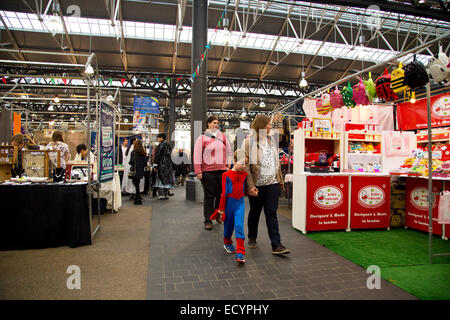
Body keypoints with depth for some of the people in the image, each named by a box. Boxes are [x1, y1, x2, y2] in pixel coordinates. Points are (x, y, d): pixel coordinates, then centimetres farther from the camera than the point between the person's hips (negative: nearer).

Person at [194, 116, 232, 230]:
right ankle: (208, 220, 12)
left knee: (221, 195, 9)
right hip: (208, 172, -3)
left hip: (222, 171, 4)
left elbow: (229, 152, 18)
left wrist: (228, 165, 9)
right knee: (209, 196, 2)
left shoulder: (223, 136, 11)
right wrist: (198, 171, -9)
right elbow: (197, 155, -4)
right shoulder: (202, 138, 0)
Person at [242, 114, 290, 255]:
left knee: (271, 213, 1)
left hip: (272, 183, 4)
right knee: (255, 212, 13)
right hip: (257, 184, -4)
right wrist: (250, 186, -17)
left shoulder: (270, 139, 11)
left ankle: (276, 245, 2)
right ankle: (252, 238, 34)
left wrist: (280, 179, 13)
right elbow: (246, 165, -12)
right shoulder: (249, 141, -8)